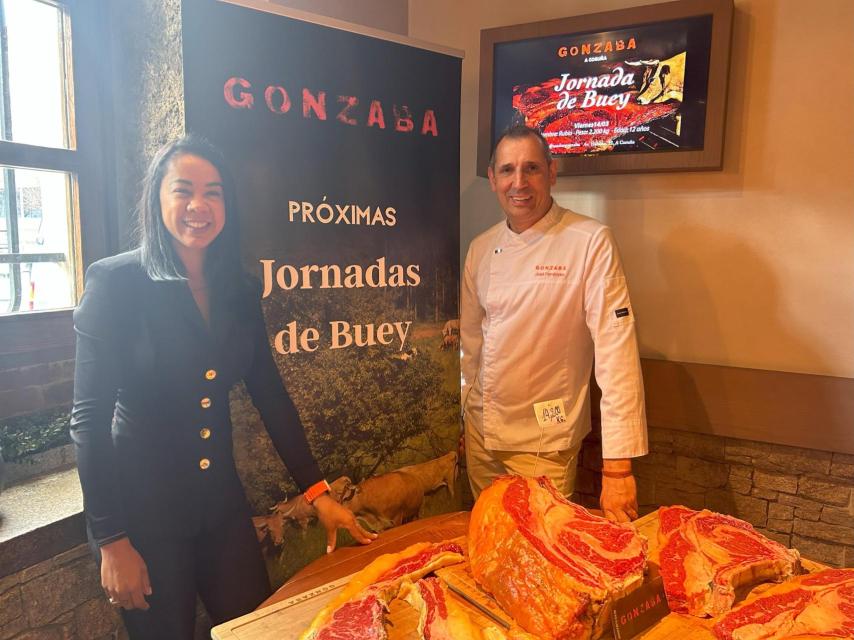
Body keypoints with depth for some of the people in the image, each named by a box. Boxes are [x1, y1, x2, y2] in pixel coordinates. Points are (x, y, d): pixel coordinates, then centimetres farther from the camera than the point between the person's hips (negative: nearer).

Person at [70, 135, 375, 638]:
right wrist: (111, 540, -14)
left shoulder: (240, 291, 2)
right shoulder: (115, 283, -13)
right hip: (143, 510, -4)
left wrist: (319, 492, 0)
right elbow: (90, 418, -13)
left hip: (221, 501, 5)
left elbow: (271, 396, 3)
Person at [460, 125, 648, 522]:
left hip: (545, 443, -5)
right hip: (481, 434, 5)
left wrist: (618, 466, -23)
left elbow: (616, 353, -20)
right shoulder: (481, 250, 0)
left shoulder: (591, 243, -16)